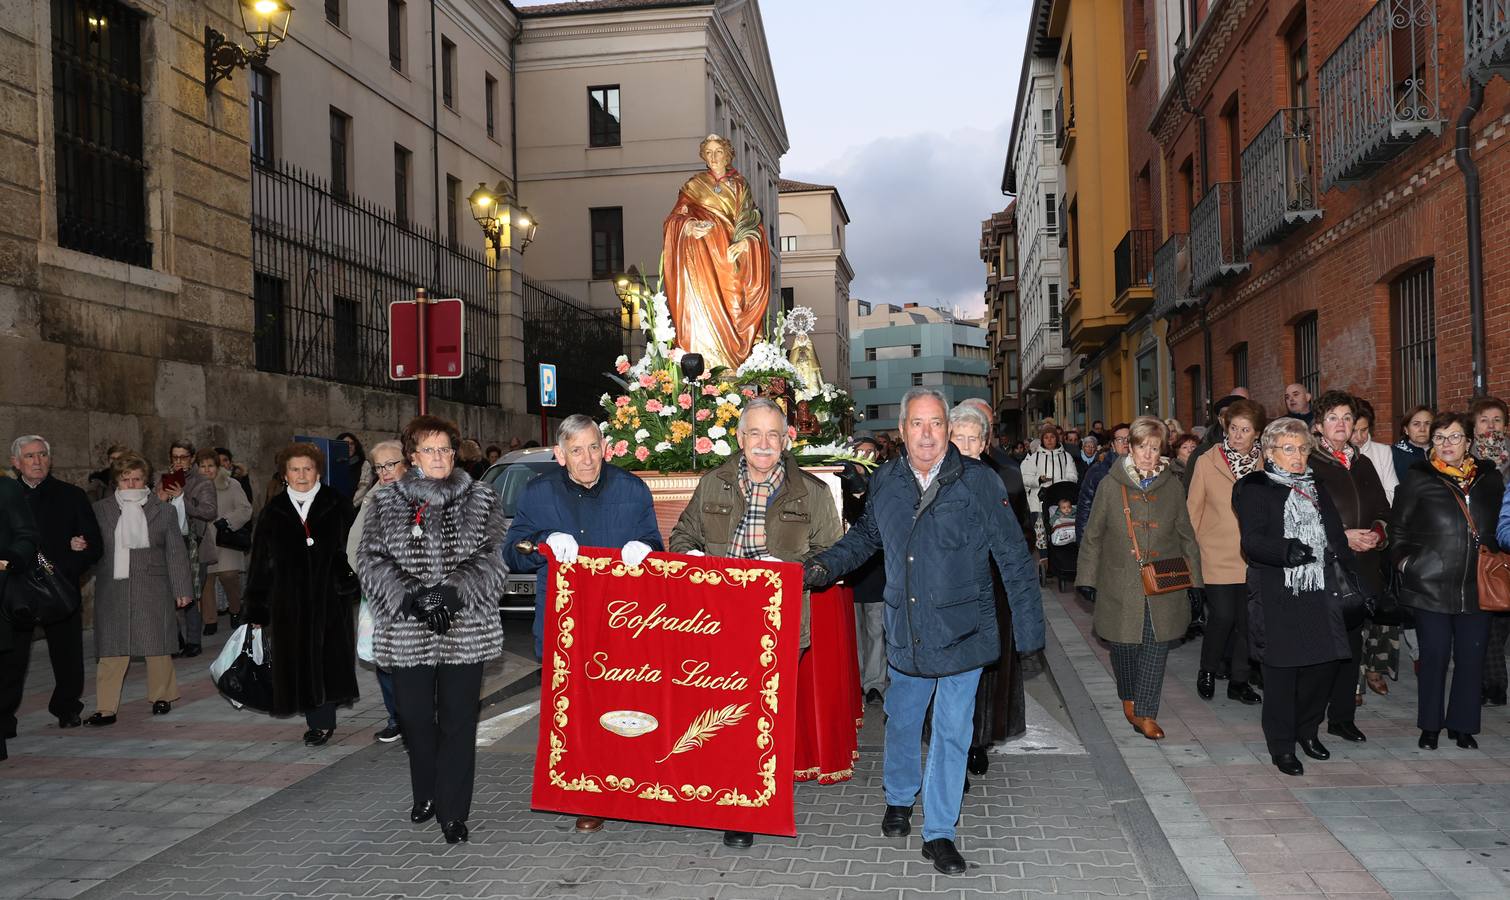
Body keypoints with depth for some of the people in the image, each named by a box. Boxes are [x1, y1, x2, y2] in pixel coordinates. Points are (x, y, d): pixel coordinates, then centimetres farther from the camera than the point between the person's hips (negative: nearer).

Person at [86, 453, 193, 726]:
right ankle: (106, 709, 5)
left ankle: (161, 696, 24)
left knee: (157, 645, 7)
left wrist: (182, 589, 3)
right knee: (111, 649, 1)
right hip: (112, 589, 1)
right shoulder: (100, 509, 7)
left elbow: (176, 553, 5)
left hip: (153, 590, 0)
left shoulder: (163, 510, 4)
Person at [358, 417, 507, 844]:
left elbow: (491, 558, -2)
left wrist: (454, 593, -17)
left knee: (458, 722, 1)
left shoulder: (481, 499, 5)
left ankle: (453, 812, 11)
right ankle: (425, 797, 31)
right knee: (415, 719, 10)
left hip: (465, 629, -1)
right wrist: (410, 598, -14)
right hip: (406, 631, 1)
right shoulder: (385, 501, 8)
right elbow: (373, 560, 0)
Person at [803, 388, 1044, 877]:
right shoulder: (886, 482, -1)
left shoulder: (979, 482, -11)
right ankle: (899, 798, 45)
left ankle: (939, 832, 21)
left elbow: (1015, 561, -6)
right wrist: (826, 565, 1)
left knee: (951, 734, 5)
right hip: (905, 632, 3)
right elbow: (865, 536, 18)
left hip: (962, 633, -3)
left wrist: (1029, 630, -6)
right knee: (902, 721, 19)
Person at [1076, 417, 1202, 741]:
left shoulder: (1172, 486, 4)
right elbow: (1092, 535, 5)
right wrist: (1087, 578, 3)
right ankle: (1128, 698, 33)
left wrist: (1193, 578, 7)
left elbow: (1186, 535, 12)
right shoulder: (1111, 485, -1)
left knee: (1156, 647, -2)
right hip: (1121, 585, -1)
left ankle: (1145, 713, 7)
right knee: (1124, 645, 8)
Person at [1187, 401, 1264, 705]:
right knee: (1223, 615, -5)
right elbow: (1193, 509, 3)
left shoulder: (1265, 464, 2)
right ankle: (1207, 671, 19)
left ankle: (1239, 681, 20)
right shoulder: (1206, 463, -2)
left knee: (1248, 618, 5)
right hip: (1217, 555, -2)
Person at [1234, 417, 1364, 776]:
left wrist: (1353, 579, 9)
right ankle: (1282, 747, 13)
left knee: (1324, 662, 5)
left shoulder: (1317, 488, 18)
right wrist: (1286, 550, -31)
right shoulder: (1253, 488, -2)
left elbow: (1336, 538, 18)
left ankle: (1307, 730, 28)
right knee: (1282, 669, 0)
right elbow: (1252, 542, -13)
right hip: (1277, 596, -5)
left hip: (1319, 594, 5)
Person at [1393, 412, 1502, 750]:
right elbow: (1397, 527, 4)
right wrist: (1404, 561, -5)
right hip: (1430, 585, -3)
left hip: (1477, 587, 3)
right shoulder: (1418, 478, -1)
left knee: (1471, 656, 7)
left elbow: (1499, 525, 18)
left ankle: (1462, 725, 21)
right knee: (1434, 655, 2)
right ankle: (1430, 726, 16)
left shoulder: (1489, 478, 8)